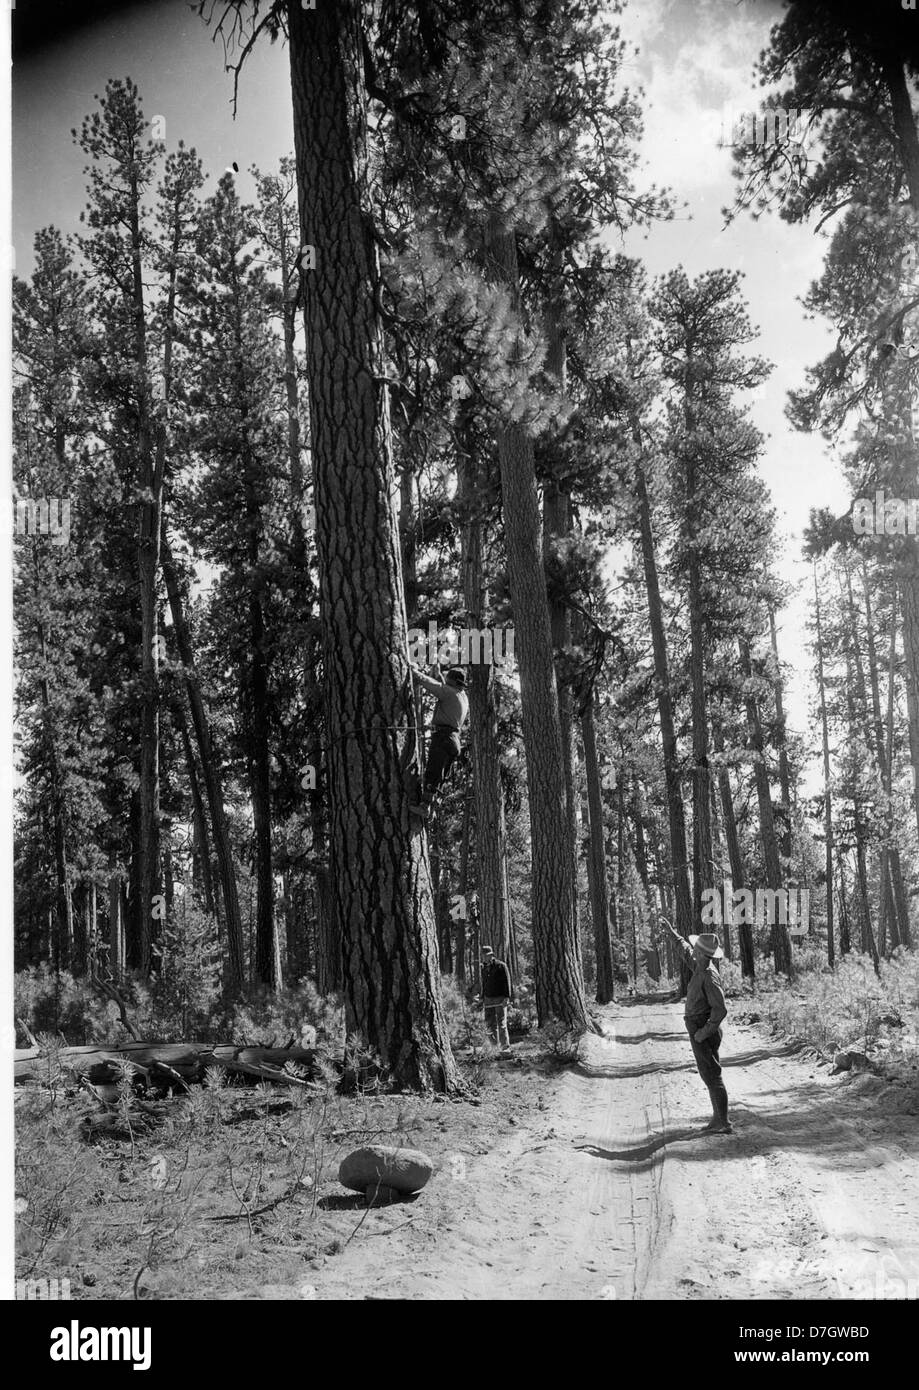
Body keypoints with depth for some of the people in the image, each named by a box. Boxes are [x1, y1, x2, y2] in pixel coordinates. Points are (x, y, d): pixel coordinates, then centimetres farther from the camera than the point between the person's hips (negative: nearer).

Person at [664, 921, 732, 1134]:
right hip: (700, 1030, 10)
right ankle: (718, 1118, 21)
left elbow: (721, 1010, -27)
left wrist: (704, 1032, -23)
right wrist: (674, 935, 31)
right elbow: (688, 953, 28)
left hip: (704, 1032, -10)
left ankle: (724, 1123, -2)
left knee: (712, 1076, -6)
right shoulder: (701, 966, 4)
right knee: (709, 1075, 14)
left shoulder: (709, 977, -24)